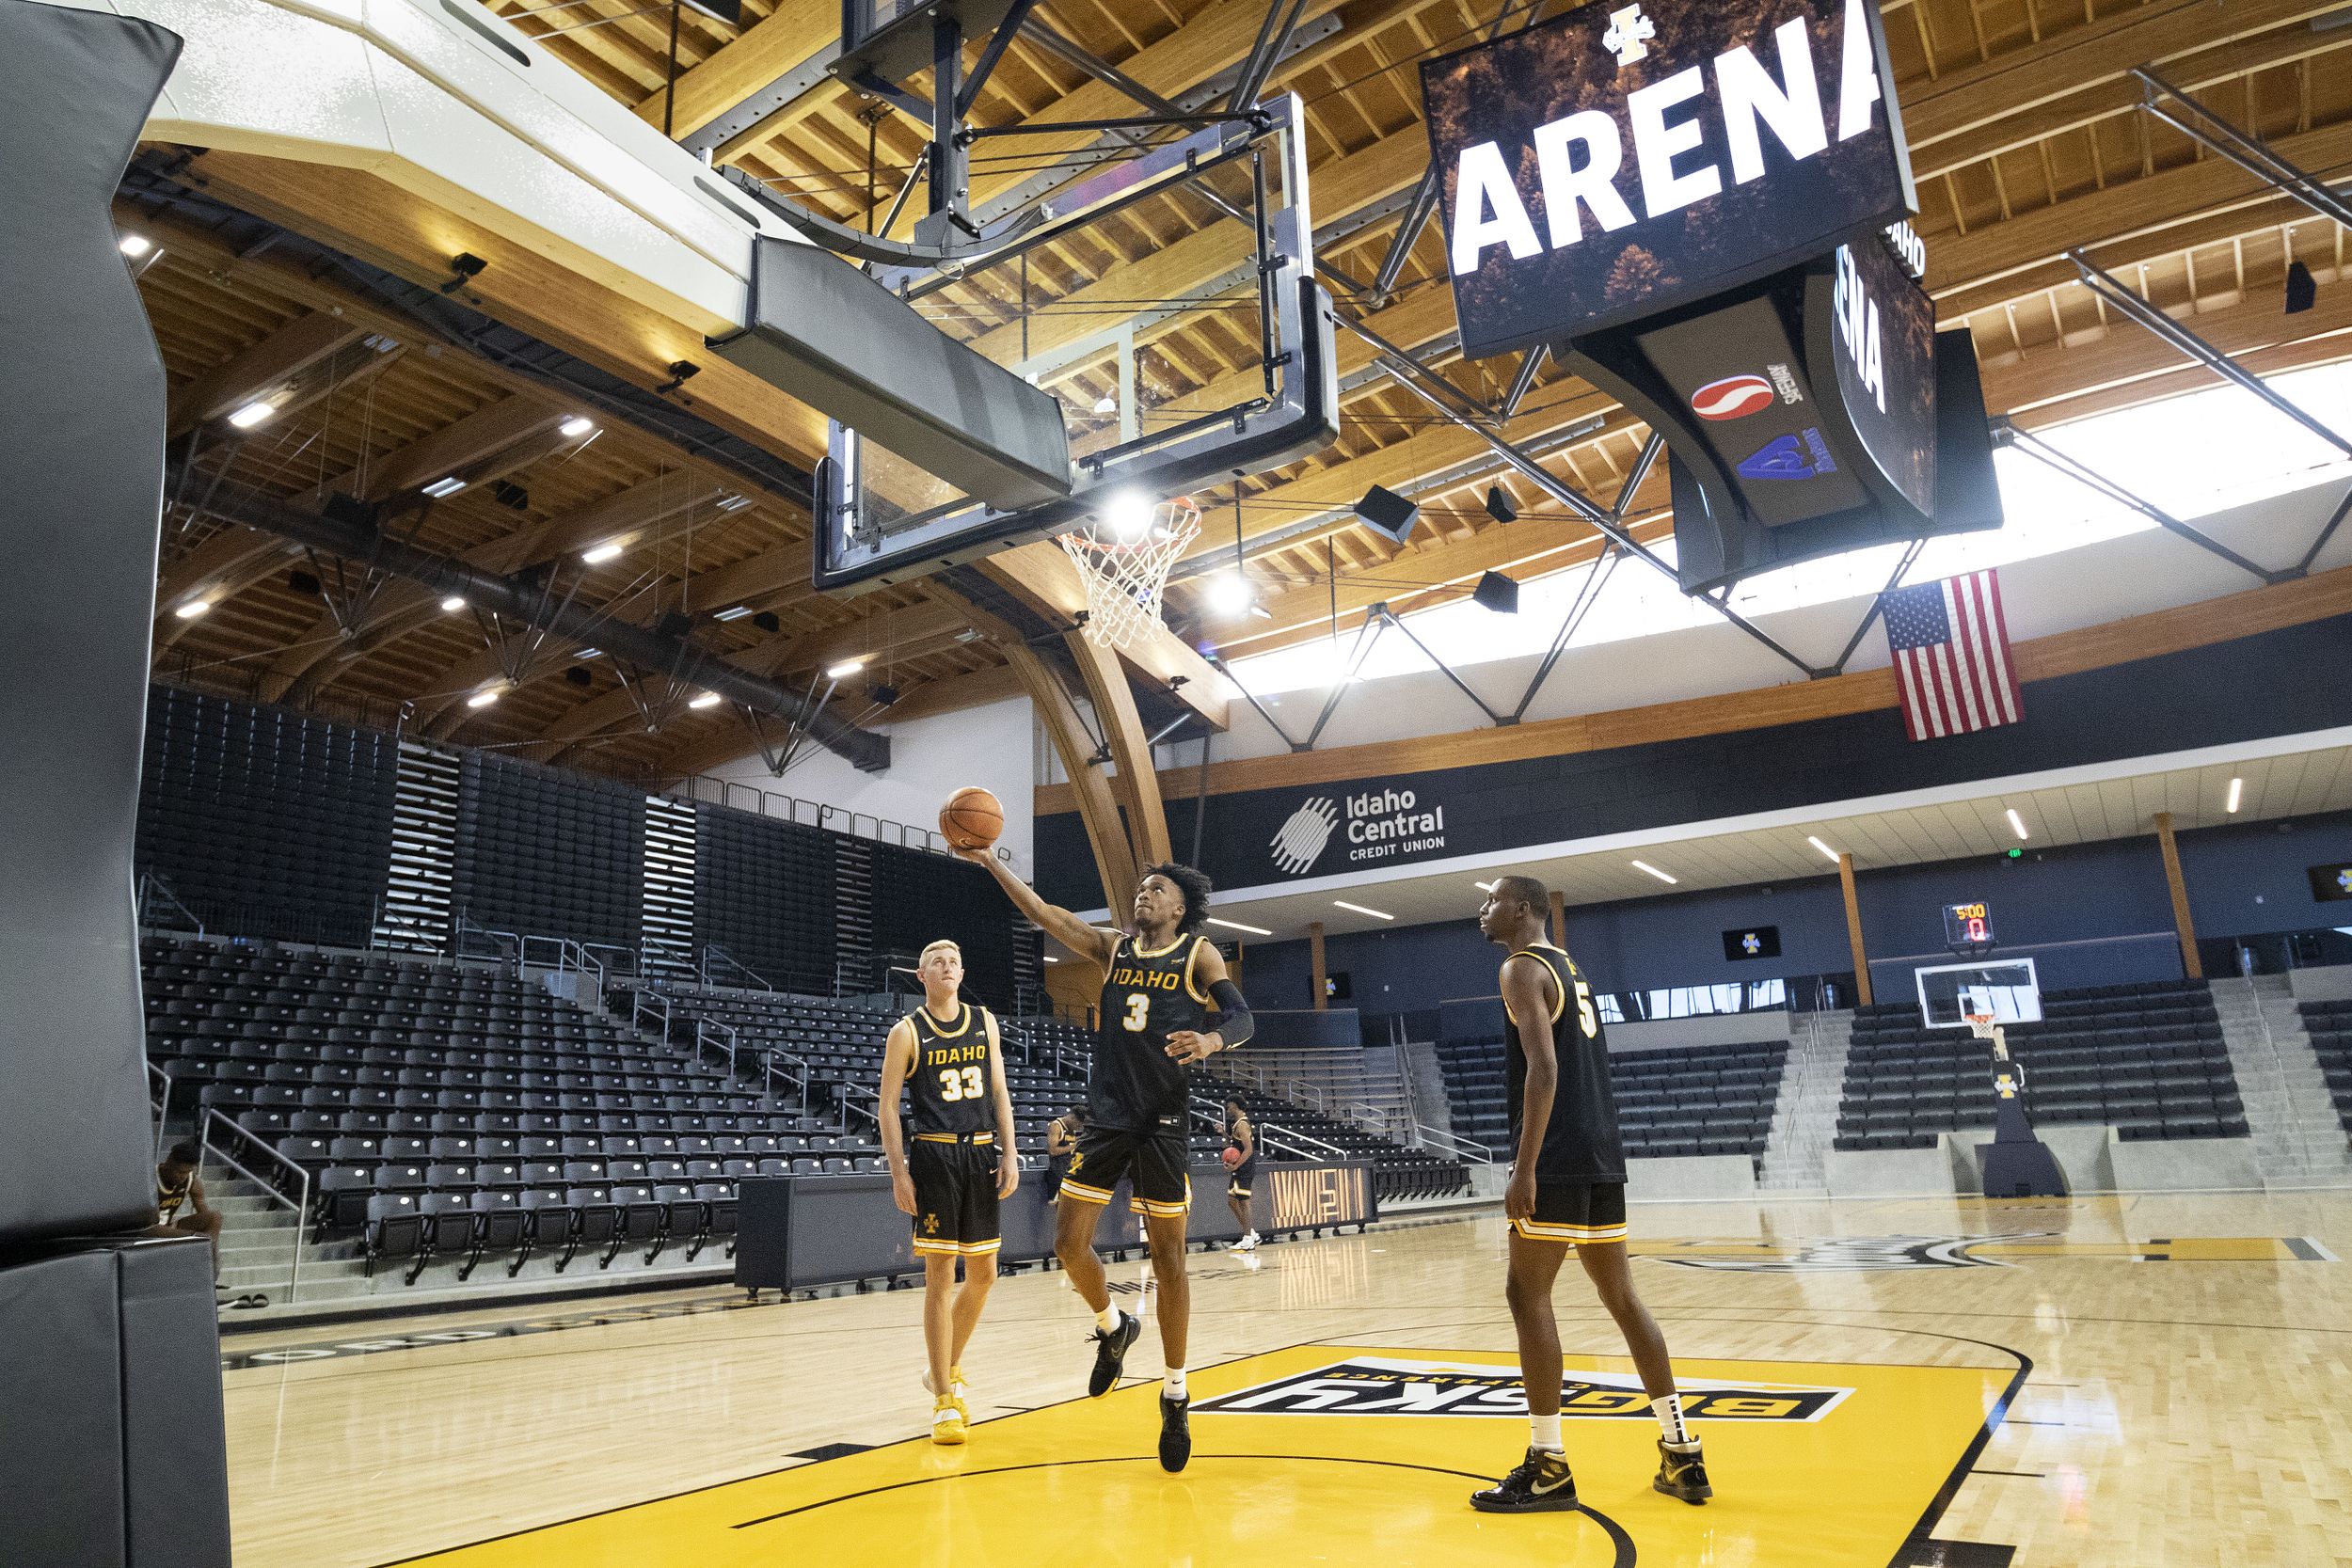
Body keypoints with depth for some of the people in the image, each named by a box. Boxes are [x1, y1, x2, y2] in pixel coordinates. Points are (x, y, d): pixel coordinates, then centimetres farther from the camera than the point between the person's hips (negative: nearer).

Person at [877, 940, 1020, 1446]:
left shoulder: (985, 1022, 10)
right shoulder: (907, 1032, -2)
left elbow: (999, 1091, 12)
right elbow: (888, 1105, -3)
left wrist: (1009, 1154, 4)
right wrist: (899, 1172, -10)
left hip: (981, 1155, 5)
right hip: (934, 1156, -5)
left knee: (983, 1275, 10)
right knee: (940, 1278, -4)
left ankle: (947, 1370, 32)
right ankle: (944, 1401, 5)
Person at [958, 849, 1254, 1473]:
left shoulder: (1200, 954, 0)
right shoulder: (1113, 948, 10)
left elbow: (1242, 1017, -12)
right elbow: (1042, 912, 4)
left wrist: (1211, 1037, -34)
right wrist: (988, 860, -4)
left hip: (1165, 1121, -4)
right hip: (1106, 1115, 4)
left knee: (1167, 1259, 3)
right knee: (1070, 1243, 2)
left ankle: (1175, 1396, 18)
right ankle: (1112, 1326, 32)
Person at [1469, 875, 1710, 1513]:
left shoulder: (1523, 967, -8)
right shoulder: (1568, 968, 20)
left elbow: (1543, 1068, -20)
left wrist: (1524, 1168, -21)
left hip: (1558, 1159, -9)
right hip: (1601, 1155, 9)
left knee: (1528, 1295, -2)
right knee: (1621, 1297, 13)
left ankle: (1547, 1466, 2)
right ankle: (1682, 1457, 18)